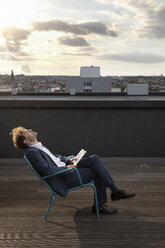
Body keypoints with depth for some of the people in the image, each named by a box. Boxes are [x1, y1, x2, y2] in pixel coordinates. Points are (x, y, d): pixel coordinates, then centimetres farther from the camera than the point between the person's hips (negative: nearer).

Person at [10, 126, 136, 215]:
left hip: (65, 168, 9)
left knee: (95, 159, -4)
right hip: (63, 180, -9)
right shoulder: (31, 152, -14)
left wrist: (68, 160, 9)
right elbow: (47, 170, -22)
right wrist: (66, 168, -18)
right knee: (98, 171, -14)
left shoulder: (39, 147, 16)